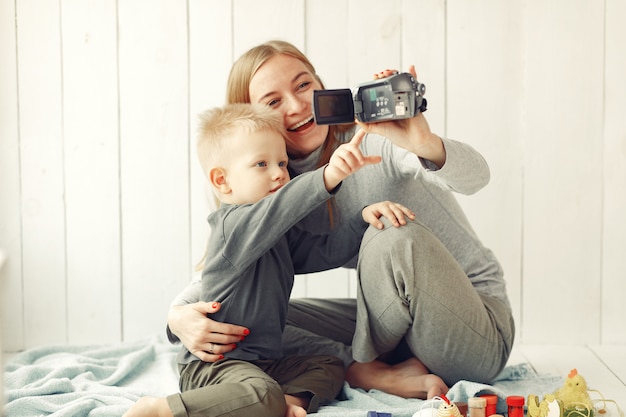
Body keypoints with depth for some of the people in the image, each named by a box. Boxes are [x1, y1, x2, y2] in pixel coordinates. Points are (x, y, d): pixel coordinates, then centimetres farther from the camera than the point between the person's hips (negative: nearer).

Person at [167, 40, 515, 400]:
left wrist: (427, 145, -52)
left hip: (481, 329, -5)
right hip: (393, 324, 5)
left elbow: (476, 177, -29)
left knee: (396, 237, -35)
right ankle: (382, 376, -18)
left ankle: (362, 364, -8)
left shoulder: (375, 132, -15)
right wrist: (180, 314, -19)